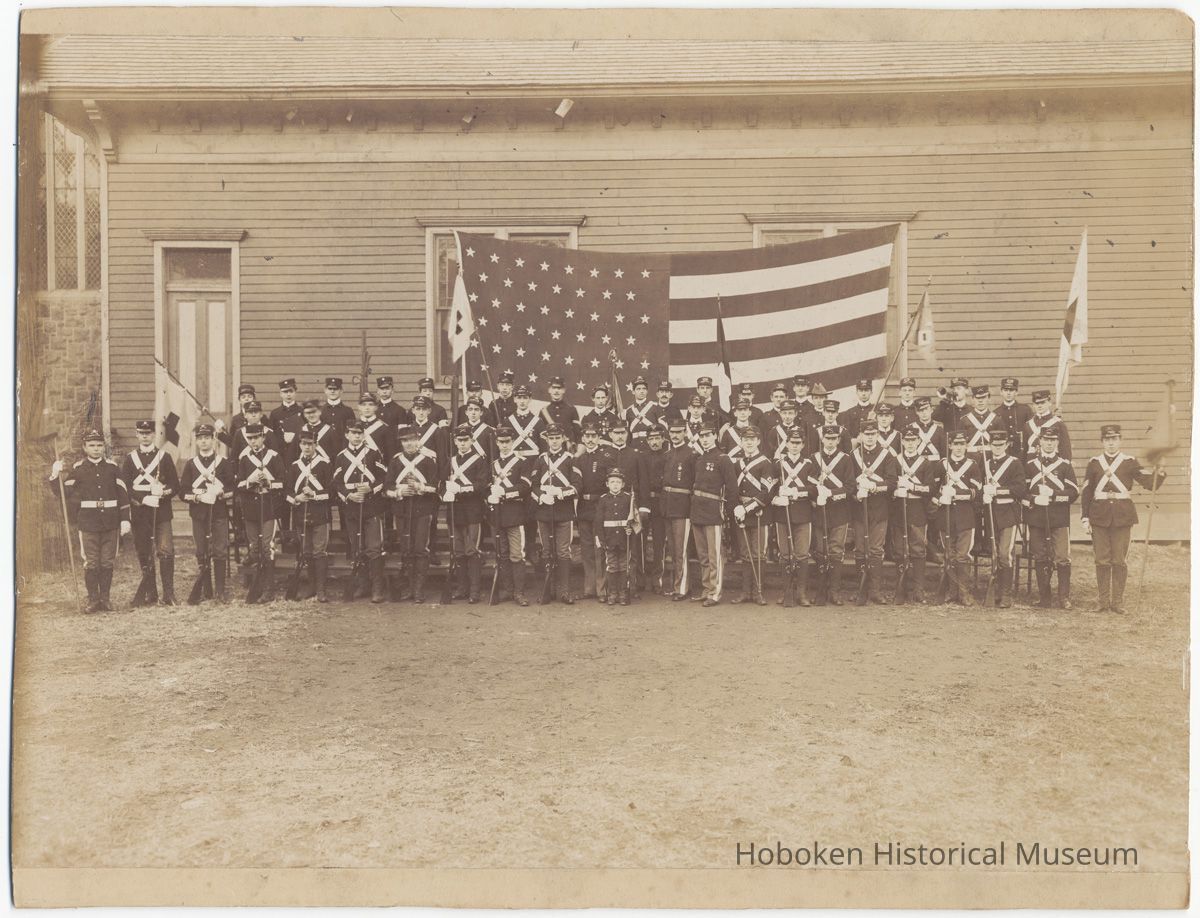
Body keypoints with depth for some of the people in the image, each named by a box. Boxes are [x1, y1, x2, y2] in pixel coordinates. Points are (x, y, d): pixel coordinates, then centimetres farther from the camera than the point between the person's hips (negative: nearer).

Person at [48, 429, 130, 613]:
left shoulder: (112, 467, 5)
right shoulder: (78, 468, 3)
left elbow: (123, 494, 4)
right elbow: (64, 492, -3)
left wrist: (125, 519, 0)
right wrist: (55, 475, -19)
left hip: (110, 523, 1)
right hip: (88, 523, -1)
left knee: (107, 562, 7)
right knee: (91, 563, 1)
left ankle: (104, 598, 17)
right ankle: (92, 599, 11)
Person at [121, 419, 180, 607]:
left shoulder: (164, 457, 7)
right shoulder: (130, 459, 9)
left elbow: (175, 485, 6)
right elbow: (125, 488, 2)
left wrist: (164, 492, -15)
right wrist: (144, 498, -13)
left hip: (161, 513, -1)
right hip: (140, 515, 1)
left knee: (165, 552, -10)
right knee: (144, 555, 6)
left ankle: (169, 594, -7)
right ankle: (150, 594, 16)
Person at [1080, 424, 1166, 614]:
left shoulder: (1130, 462, 4)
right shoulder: (1094, 463, 6)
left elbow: (1151, 484, -4)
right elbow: (1086, 493, 6)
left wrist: (1159, 472, -26)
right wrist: (1085, 519, 1)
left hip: (1122, 517, 0)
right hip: (1099, 518, 1)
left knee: (1119, 561, 2)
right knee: (1102, 561, 3)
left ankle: (1117, 602, 11)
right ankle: (1102, 601, 12)